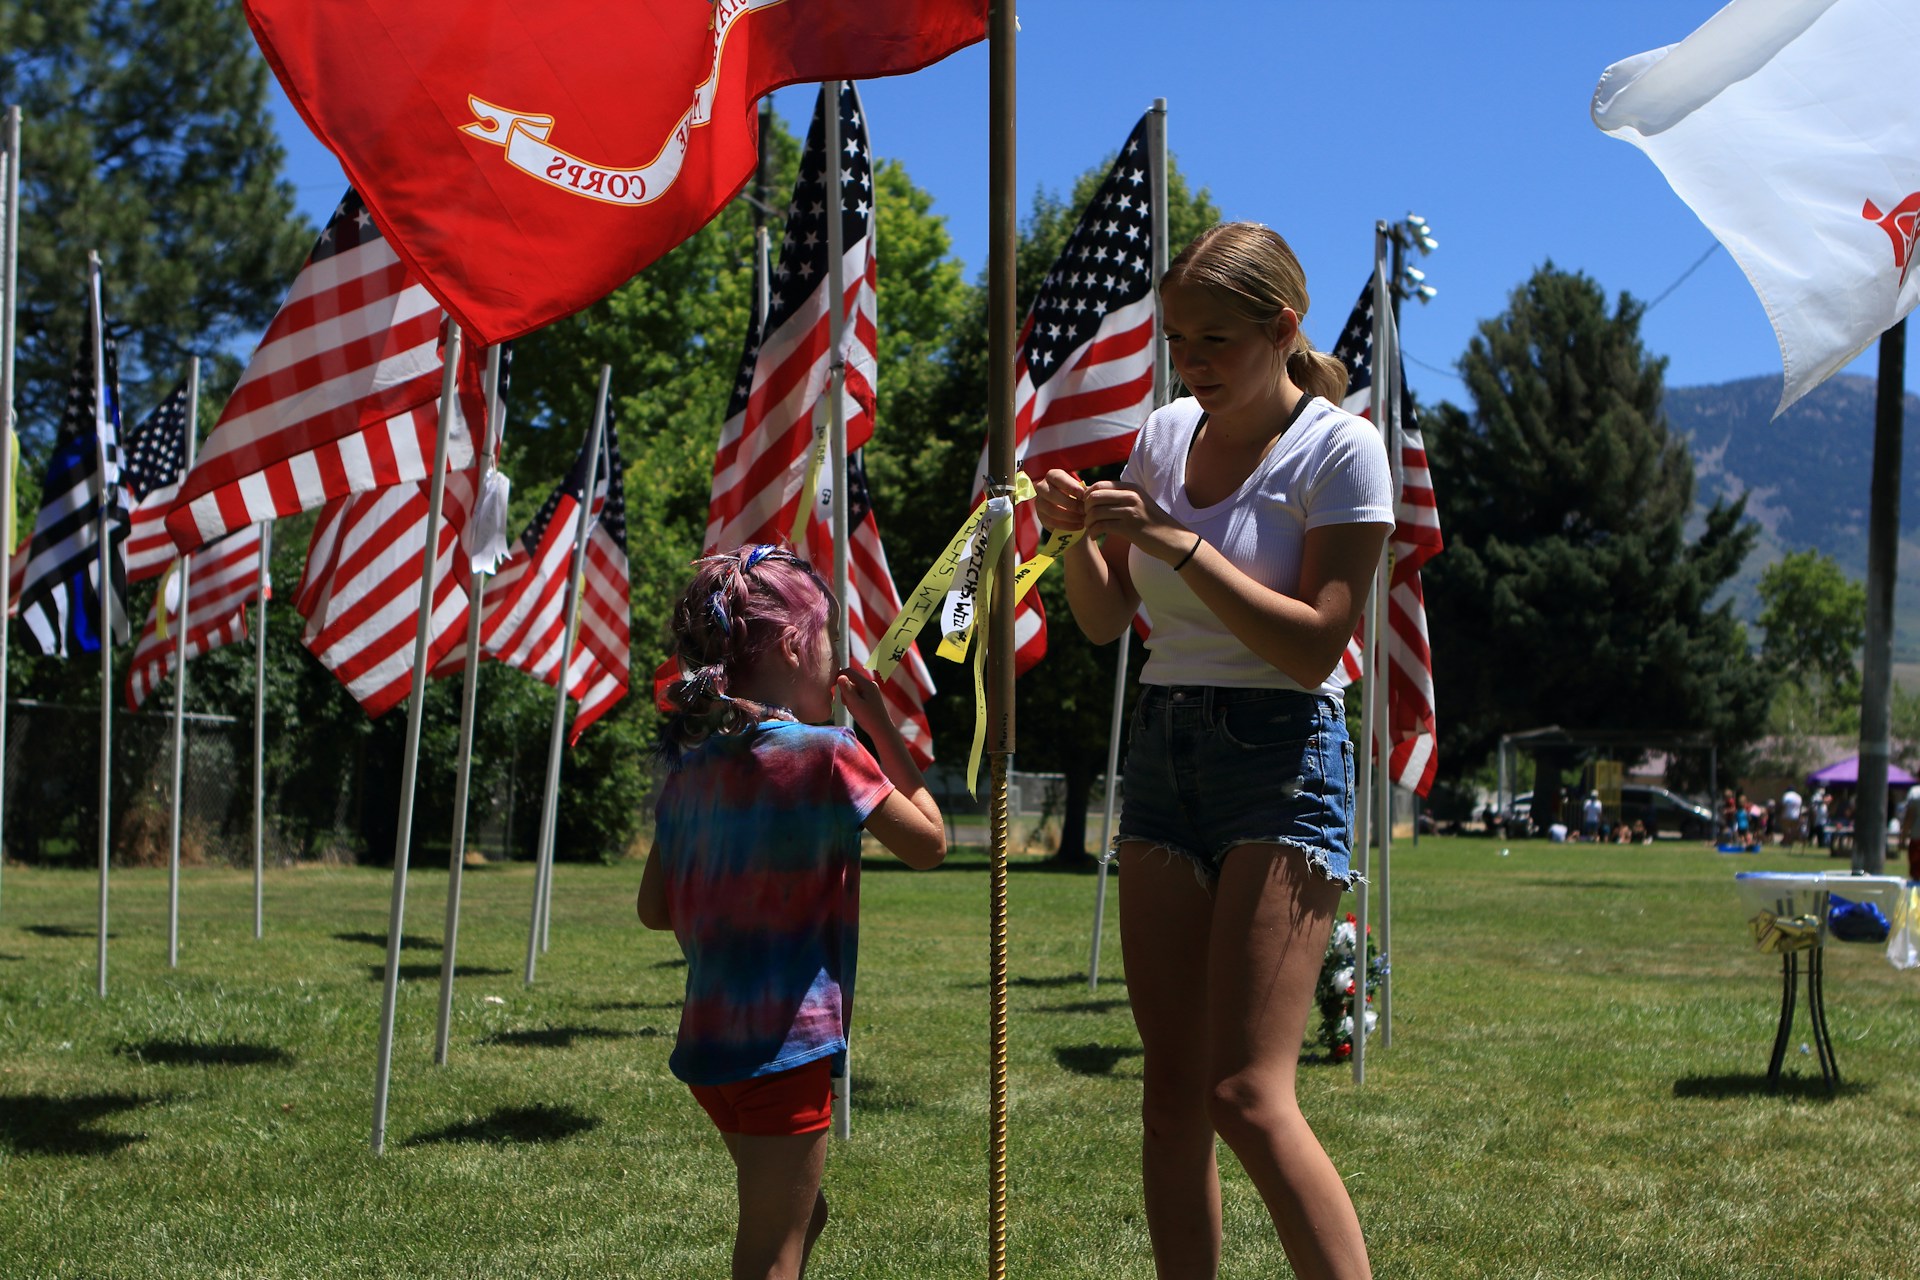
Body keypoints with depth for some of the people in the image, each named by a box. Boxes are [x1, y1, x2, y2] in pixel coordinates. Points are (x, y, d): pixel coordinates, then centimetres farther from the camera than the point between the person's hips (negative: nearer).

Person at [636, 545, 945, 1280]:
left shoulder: (690, 764, 6)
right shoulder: (826, 755, -15)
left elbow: (655, 909, 11)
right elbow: (930, 843, -3)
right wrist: (880, 722, 0)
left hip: (708, 1036, 8)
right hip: (786, 1044, -7)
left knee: (799, 1218, 25)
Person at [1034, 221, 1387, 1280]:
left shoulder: (1341, 448, -6)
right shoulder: (1166, 433, 11)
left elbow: (1314, 647, -14)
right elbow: (1104, 622, 15)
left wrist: (1177, 541, -18)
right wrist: (1081, 535, -5)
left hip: (1282, 760, -6)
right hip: (1159, 749, 6)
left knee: (1246, 1094, -14)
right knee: (1172, 1085, 5)